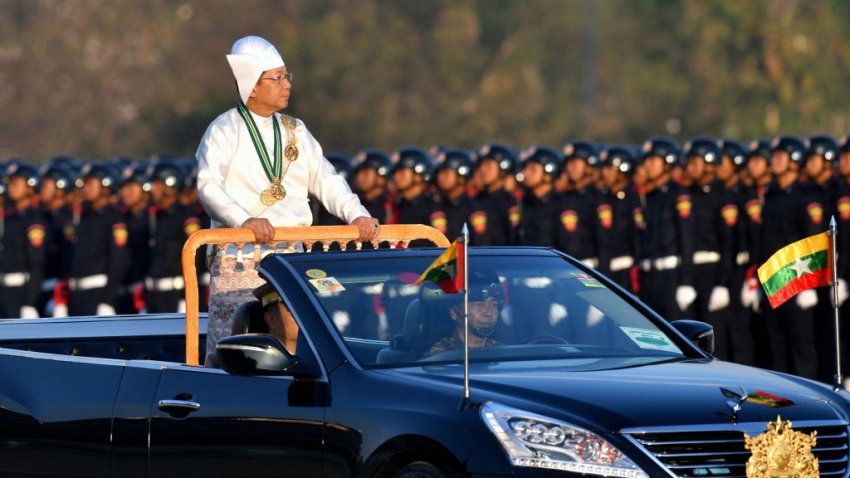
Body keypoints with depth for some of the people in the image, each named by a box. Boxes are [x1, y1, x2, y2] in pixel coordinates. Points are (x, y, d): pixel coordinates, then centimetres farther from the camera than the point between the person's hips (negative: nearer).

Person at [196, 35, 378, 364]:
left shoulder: (294, 131, 17)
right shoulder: (224, 131, -2)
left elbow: (325, 179, 13)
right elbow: (209, 186, -16)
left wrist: (356, 214, -5)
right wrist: (245, 220, -32)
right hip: (239, 259, -6)